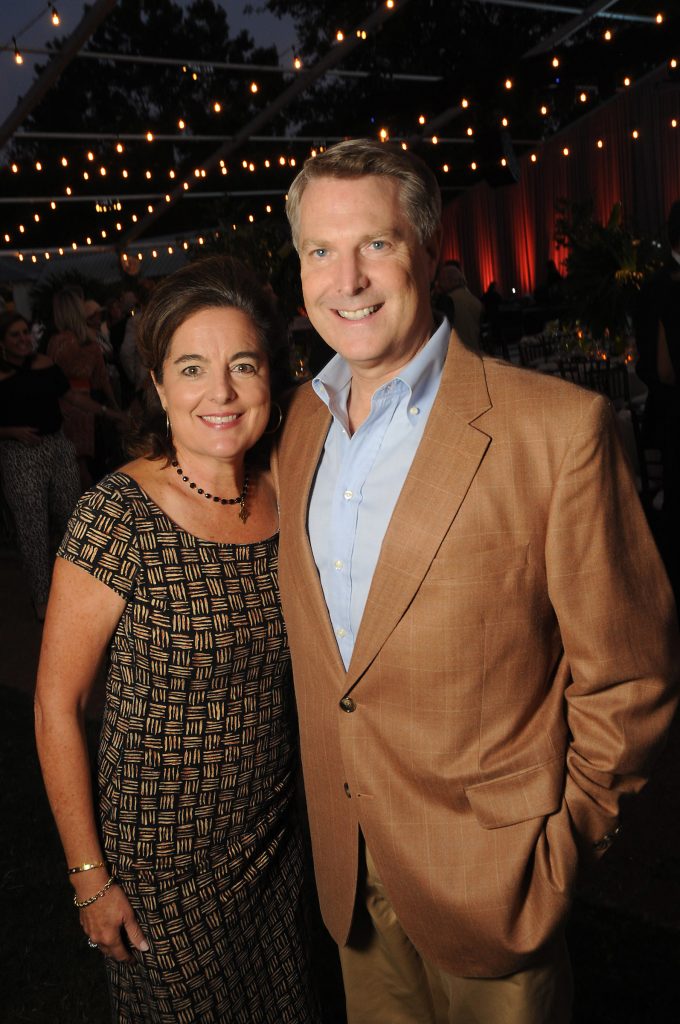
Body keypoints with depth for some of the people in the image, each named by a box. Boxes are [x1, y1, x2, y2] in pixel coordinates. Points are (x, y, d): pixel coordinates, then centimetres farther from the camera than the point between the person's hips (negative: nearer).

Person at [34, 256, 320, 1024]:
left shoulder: (286, 499, -6)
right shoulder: (119, 516, -21)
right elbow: (57, 706, -14)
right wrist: (90, 877, -10)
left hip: (274, 838, 5)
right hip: (160, 857, -4)